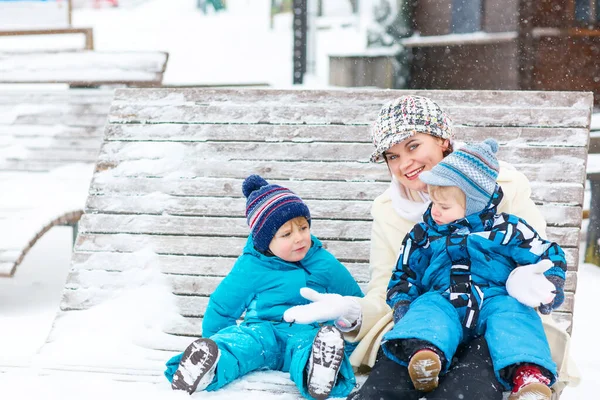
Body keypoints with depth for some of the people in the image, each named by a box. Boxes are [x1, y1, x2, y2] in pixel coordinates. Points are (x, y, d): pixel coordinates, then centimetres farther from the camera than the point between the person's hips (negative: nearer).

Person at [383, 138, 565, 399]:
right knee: (428, 308, -32)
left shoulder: (504, 229, 10)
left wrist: (550, 286, -8)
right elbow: (405, 273, 25)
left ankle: (528, 376, -57)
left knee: (511, 313, -34)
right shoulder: (423, 235, 20)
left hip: (495, 299, -2)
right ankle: (423, 352, -63)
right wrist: (401, 304, 5)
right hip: (443, 299, 2)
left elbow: (547, 256, 11)